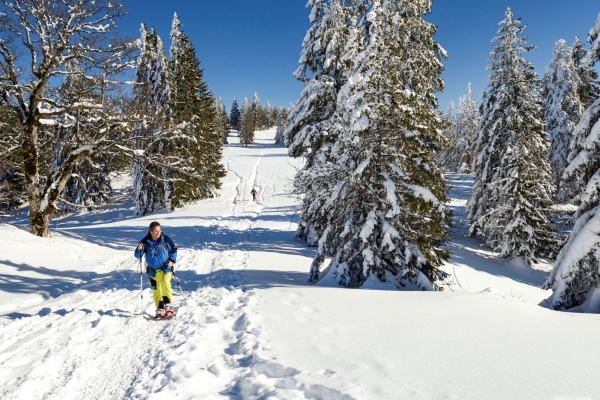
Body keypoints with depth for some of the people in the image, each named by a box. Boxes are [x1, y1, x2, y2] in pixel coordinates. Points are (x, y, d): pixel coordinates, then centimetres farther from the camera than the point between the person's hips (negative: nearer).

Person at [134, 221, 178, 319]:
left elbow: (174, 250, 3)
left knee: (165, 284, -22)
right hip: (153, 270, 2)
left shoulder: (165, 239, -10)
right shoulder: (145, 242, -9)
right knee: (156, 289, 7)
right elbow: (138, 256, -3)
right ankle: (160, 310, 17)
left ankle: (168, 306, -15)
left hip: (166, 267, -2)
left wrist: (172, 260, -10)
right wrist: (139, 249, -23)